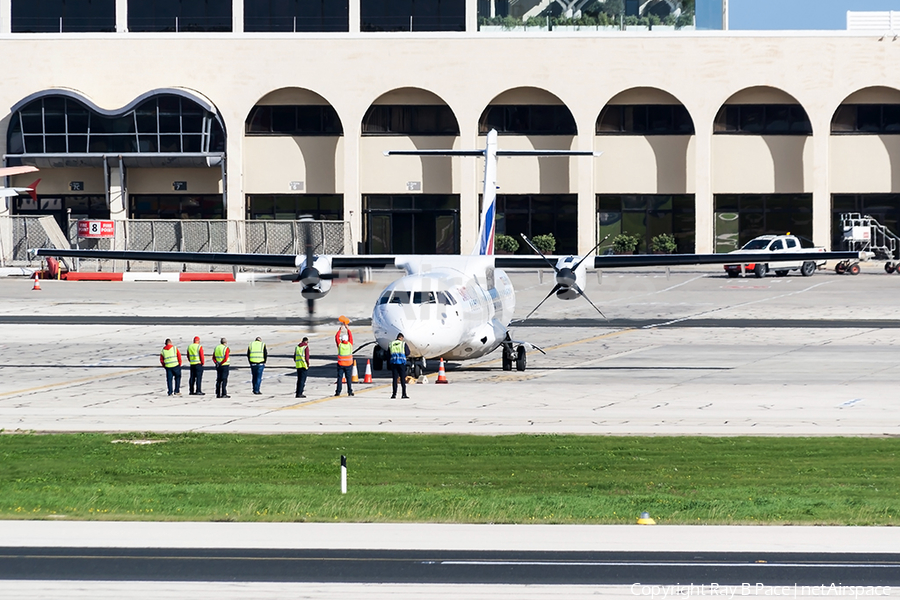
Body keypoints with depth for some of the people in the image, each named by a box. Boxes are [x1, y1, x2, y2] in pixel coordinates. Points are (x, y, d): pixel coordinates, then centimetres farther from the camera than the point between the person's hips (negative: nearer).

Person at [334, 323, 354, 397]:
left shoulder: (340, 345, -8)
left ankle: (338, 392, 1)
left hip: (340, 364, 0)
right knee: (349, 378, 4)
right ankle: (349, 391, 3)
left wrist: (340, 329, 14)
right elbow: (350, 336, 9)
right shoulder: (350, 344, -6)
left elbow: (337, 337, 6)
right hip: (349, 364, 0)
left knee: (340, 378, 2)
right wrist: (348, 328, 18)